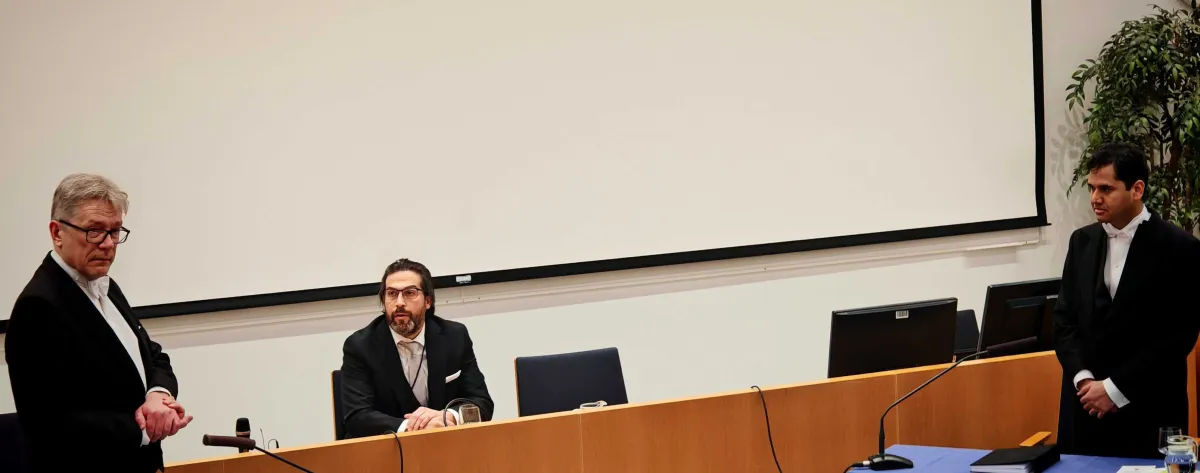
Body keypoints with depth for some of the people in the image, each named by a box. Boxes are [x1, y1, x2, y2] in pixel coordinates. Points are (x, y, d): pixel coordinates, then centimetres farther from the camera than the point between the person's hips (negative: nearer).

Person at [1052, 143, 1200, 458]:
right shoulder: (1082, 241, 9)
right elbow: (1064, 318, 9)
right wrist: (1082, 378, -7)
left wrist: (1115, 388, -13)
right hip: (1086, 404, 4)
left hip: (1147, 411, -4)